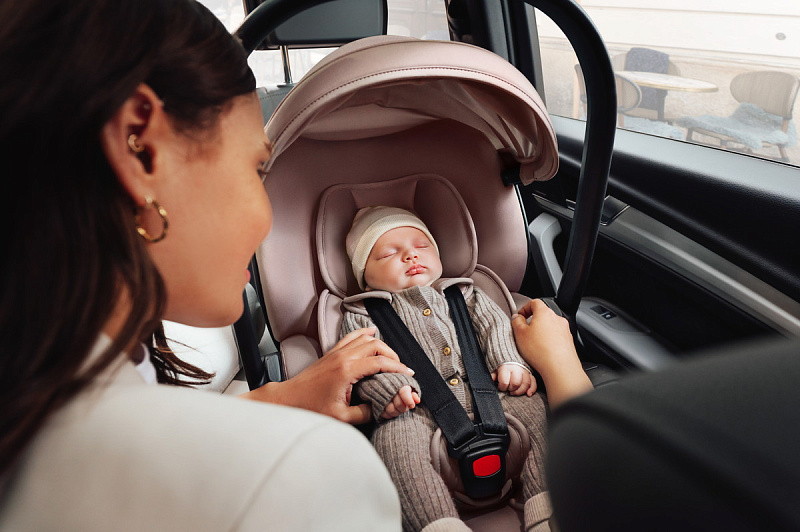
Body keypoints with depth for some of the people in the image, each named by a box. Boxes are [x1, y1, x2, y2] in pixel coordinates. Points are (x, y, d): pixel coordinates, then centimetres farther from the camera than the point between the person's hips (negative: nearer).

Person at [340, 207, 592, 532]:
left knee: (533, 406, -19)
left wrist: (510, 362, -5)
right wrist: (389, 389, -19)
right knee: (396, 437, -34)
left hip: (485, 394, 4)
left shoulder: (462, 292, 29)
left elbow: (495, 323, 17)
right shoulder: (361, 313, 18)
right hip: (416, 410, -3)